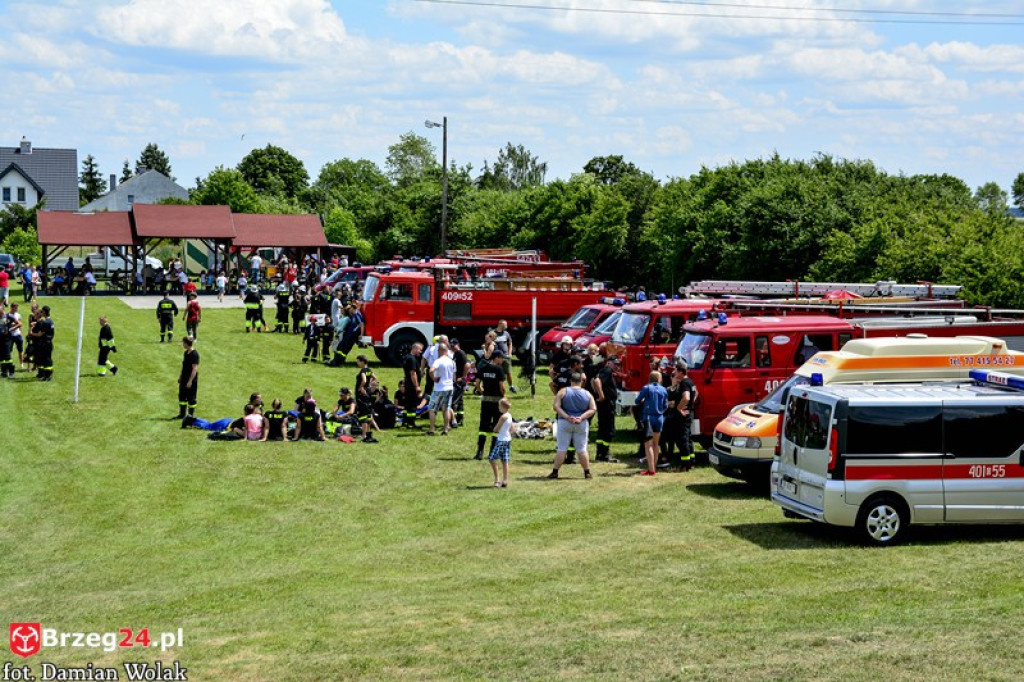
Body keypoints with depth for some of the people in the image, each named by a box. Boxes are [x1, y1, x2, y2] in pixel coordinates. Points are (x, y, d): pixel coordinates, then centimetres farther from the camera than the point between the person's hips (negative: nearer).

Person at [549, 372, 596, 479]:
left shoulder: (563, 392, -2)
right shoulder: (587, 394, 2)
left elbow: (556, 407, -10)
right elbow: (593, 409, -4)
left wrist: (567, 417, -13)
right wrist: (581, 417, -11)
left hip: (565, 422, -1)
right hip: (581, 424, 1)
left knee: (562, 448, 3)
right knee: (582, 449, 7)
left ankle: (555, 472, 3)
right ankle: (587, 472, 10)